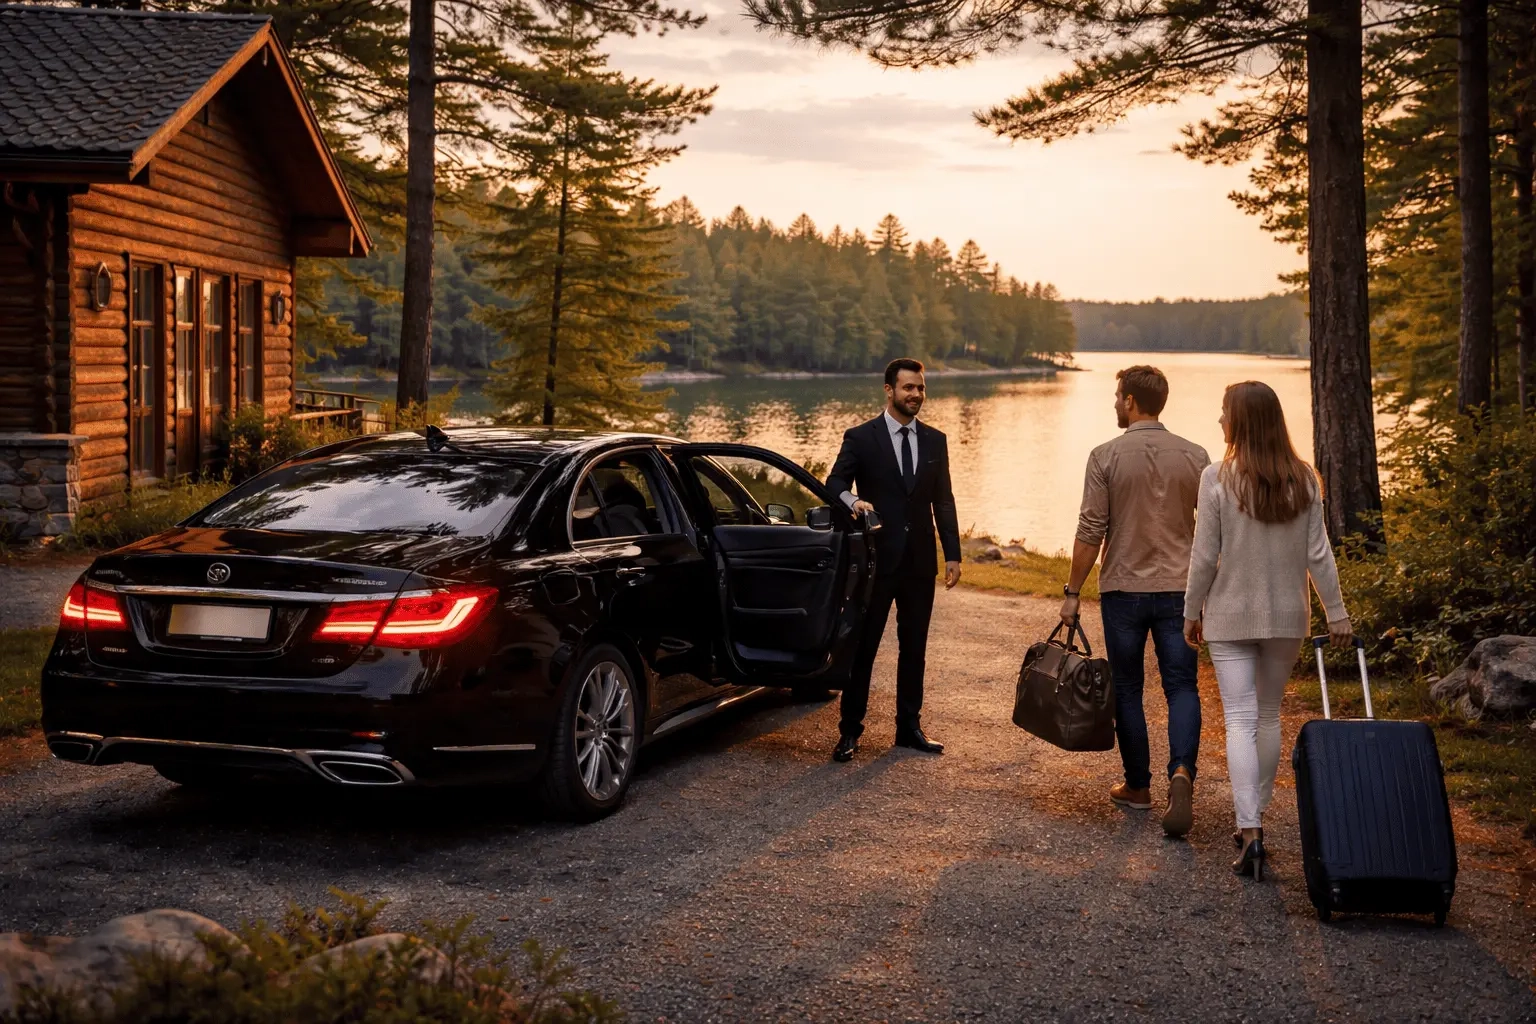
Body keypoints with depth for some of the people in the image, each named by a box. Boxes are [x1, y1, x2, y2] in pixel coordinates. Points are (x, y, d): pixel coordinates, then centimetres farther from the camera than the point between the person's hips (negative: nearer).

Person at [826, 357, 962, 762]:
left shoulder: (934, 440, 9)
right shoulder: (860, 437, -3)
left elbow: (943, 501, 10)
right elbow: (834, 482, -7)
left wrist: (953, 555, 5)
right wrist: (852, 500, -30)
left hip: (920, 561, 4)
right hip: (877, 558, -4)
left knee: (914, 646, 10)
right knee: (863, 646, 1)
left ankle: (909, 726, 21)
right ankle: (850, 731, 7)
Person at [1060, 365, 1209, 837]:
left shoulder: (1106, 457, -8)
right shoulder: (1194, 457, 0)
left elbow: (1091, 532, -9)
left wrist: (1072, 591, 0)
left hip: (1123, 589, -2)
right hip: (1179, 588, 2)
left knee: (1127, 689, 11)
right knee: (1181, 686, 4)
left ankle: (1138, 785, 18)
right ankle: (1182, 772, -18)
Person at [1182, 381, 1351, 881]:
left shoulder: (1218, 479, -12)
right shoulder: (1304, 481, -2)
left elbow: (1205, 556, -10)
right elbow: (1318, 554, -1)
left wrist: (1192, 611, 2)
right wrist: (1337, 612, 7)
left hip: (1231, 616, -4)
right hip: (1287, 616, 4)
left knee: (1241, 719, -2)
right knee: (1269, 715, 17)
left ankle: (1249, 830, -12)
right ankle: (1256, 816, 28)